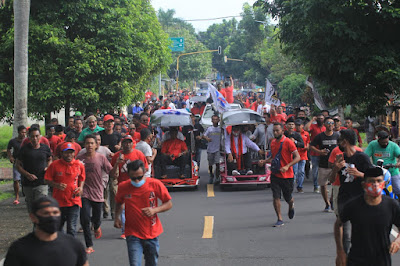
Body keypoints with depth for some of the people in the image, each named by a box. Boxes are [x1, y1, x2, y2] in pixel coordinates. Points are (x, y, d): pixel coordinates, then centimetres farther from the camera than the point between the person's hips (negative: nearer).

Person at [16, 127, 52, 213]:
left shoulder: (45, 148, 2)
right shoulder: (24, 149, -3)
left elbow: (49, 160, 21)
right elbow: (18, 165, 1)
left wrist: (48, 168, -1)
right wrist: (27, 175, -14)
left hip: (42, 183, -1)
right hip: (28, 184, 1)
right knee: (31, 208, 12)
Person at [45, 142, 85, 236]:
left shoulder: (79, 165, 1)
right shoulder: (55, 165, -5)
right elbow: (47, 179, 1)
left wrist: (80, 188, -2)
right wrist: (56, 185, -17)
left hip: (74, 201, 0)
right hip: (58, 201, 0)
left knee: (72, 228, -7)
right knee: (58, 227, 16)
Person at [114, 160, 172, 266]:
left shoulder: (155, 184, -10)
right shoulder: (123, 187, -6)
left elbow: (169, 204, -1)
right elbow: (119, 203, 15)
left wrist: (154, 210, -18)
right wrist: (117, 217, -2)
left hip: (152, 233, 1)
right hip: (133, 234, -1)